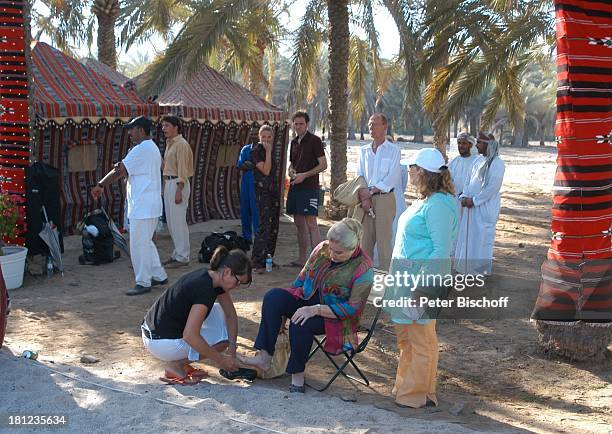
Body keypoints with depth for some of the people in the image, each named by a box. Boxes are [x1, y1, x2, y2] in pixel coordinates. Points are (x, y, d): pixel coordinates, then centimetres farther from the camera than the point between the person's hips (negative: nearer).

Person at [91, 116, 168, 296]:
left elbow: (119, 170, -13)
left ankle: (143, 282, 5)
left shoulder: (141, 149, -17)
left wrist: (100, 185, -3)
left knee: (139, 244, -3)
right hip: (149, 205, 10)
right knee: (146, 242, 19)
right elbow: (127, 170, 17)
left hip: (142, 207, -10)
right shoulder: (152, 148, 17)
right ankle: (159, 276, 25)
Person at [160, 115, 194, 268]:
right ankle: (177, 253, 22)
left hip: (178, 183, -10)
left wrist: (179, 191, -21)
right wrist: (165, 185, 17)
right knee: (171, 220, 13)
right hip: (168, 182, 10)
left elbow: (182, 169, -17)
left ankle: (182, 257, -2)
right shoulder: (169, 143, 17)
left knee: (178, 221, -7)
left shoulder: (181, 144, -12)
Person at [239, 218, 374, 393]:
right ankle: (264, 357, -21)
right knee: (273, 297, -18)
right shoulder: (322, 249, -1)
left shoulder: (363, 269, -18)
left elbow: (353, 308, -21)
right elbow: (302, 279, 9)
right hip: (308, 299, 6)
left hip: (336, 319, -6)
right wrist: (284, 306, 1)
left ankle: (297, 374, -14)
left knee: (300, 325, -34)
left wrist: (316, 309, -29)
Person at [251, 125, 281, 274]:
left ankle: (268, 259, 16)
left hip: (274, 190, 8)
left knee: (274, 227, 8)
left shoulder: (271, 150, 16)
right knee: (264, 225, -15)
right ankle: (258, 263, -15)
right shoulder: (256, 151, -8)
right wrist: (268, 151, -16)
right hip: (262, 191, -8)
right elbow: (265, 170, -18)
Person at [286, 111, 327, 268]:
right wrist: (292, 173, 2)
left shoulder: (314, 140, -5)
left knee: (311, 223, -12)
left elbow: (323, 165, -9)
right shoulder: (294, 142, 16)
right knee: (299, 223, 10)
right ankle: (301, 259, 17)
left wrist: (304, 175, -16)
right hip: (295, 187, 8)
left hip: (309, 187, -8)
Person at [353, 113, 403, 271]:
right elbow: (359, 176, 9)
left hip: (384, 198, -4)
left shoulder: (393, 150, 2)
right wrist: (364, 197, -6)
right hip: (366, 199, 4)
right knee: (365, 239, 3)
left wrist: (370, 192, -11)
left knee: (384, 240, -7)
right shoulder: (364, 150, 15)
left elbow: (391, 179, -7)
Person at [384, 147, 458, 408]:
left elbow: (442, 250, -23)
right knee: (404, 335, 19)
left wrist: (425, 284, -26)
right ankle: (405, 386, 33)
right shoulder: (424, 201, 12)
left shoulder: (439, 204, -19)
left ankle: (417, 395, 13)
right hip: (406, 275, 10)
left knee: (421, 338, 2)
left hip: (422, 278, -10)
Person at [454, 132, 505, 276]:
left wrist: (474, 200, -16)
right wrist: (464, 196, -2)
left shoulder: (497, 164, -14)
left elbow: (492, 188, -19)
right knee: (467, 235, 12)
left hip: (486, 208, -8)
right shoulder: (478, 160, 10)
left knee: (482, 237, 0)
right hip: (471, 205, 8)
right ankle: (468, 265, 24)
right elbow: (469, 180, 13)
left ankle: (482, 268, 13)